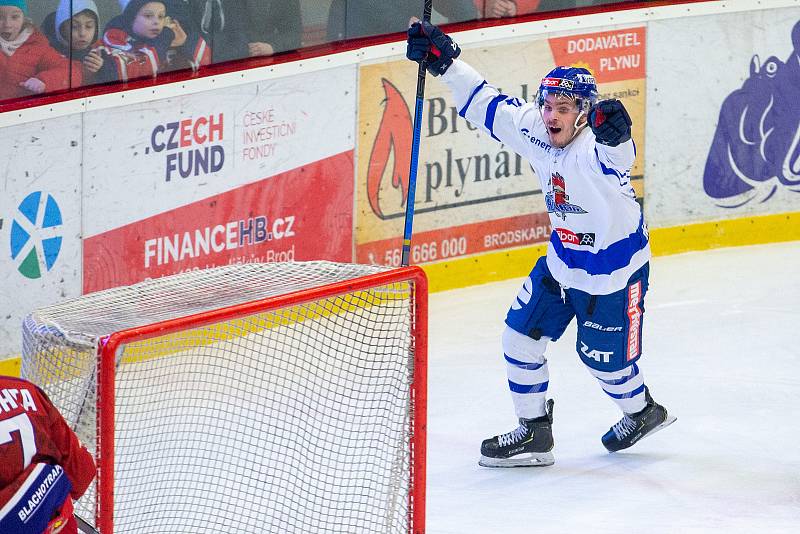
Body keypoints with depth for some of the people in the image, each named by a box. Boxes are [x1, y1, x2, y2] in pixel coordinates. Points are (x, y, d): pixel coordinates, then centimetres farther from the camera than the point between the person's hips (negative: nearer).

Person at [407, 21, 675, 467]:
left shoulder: (593, 147, -34)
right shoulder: (534, 129, -13)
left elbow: (616, 156, -58)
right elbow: (488, 105, -2)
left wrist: (615, 133, -81)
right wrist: (444, 59, -7)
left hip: (614, 270, -7)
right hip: (563, 259, 7)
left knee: (605, 358, 9)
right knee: (522, 338, 7)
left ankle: (642, 412, 41)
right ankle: (534, 434, 23)